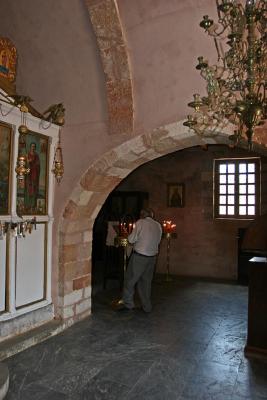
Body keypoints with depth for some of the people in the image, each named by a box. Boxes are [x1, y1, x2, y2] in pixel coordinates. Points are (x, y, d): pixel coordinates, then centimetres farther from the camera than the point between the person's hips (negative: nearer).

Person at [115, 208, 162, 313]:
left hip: (139, 256, -6)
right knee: (146, 281, 15)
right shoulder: (158, 226, 6)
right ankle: (147, 306, 21)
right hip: (152, 257, 6)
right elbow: (157, 241, 11)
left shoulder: (140, 223, -9)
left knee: (130, 279, 7)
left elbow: (131, 239, -10)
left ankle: (127, 303, 11)